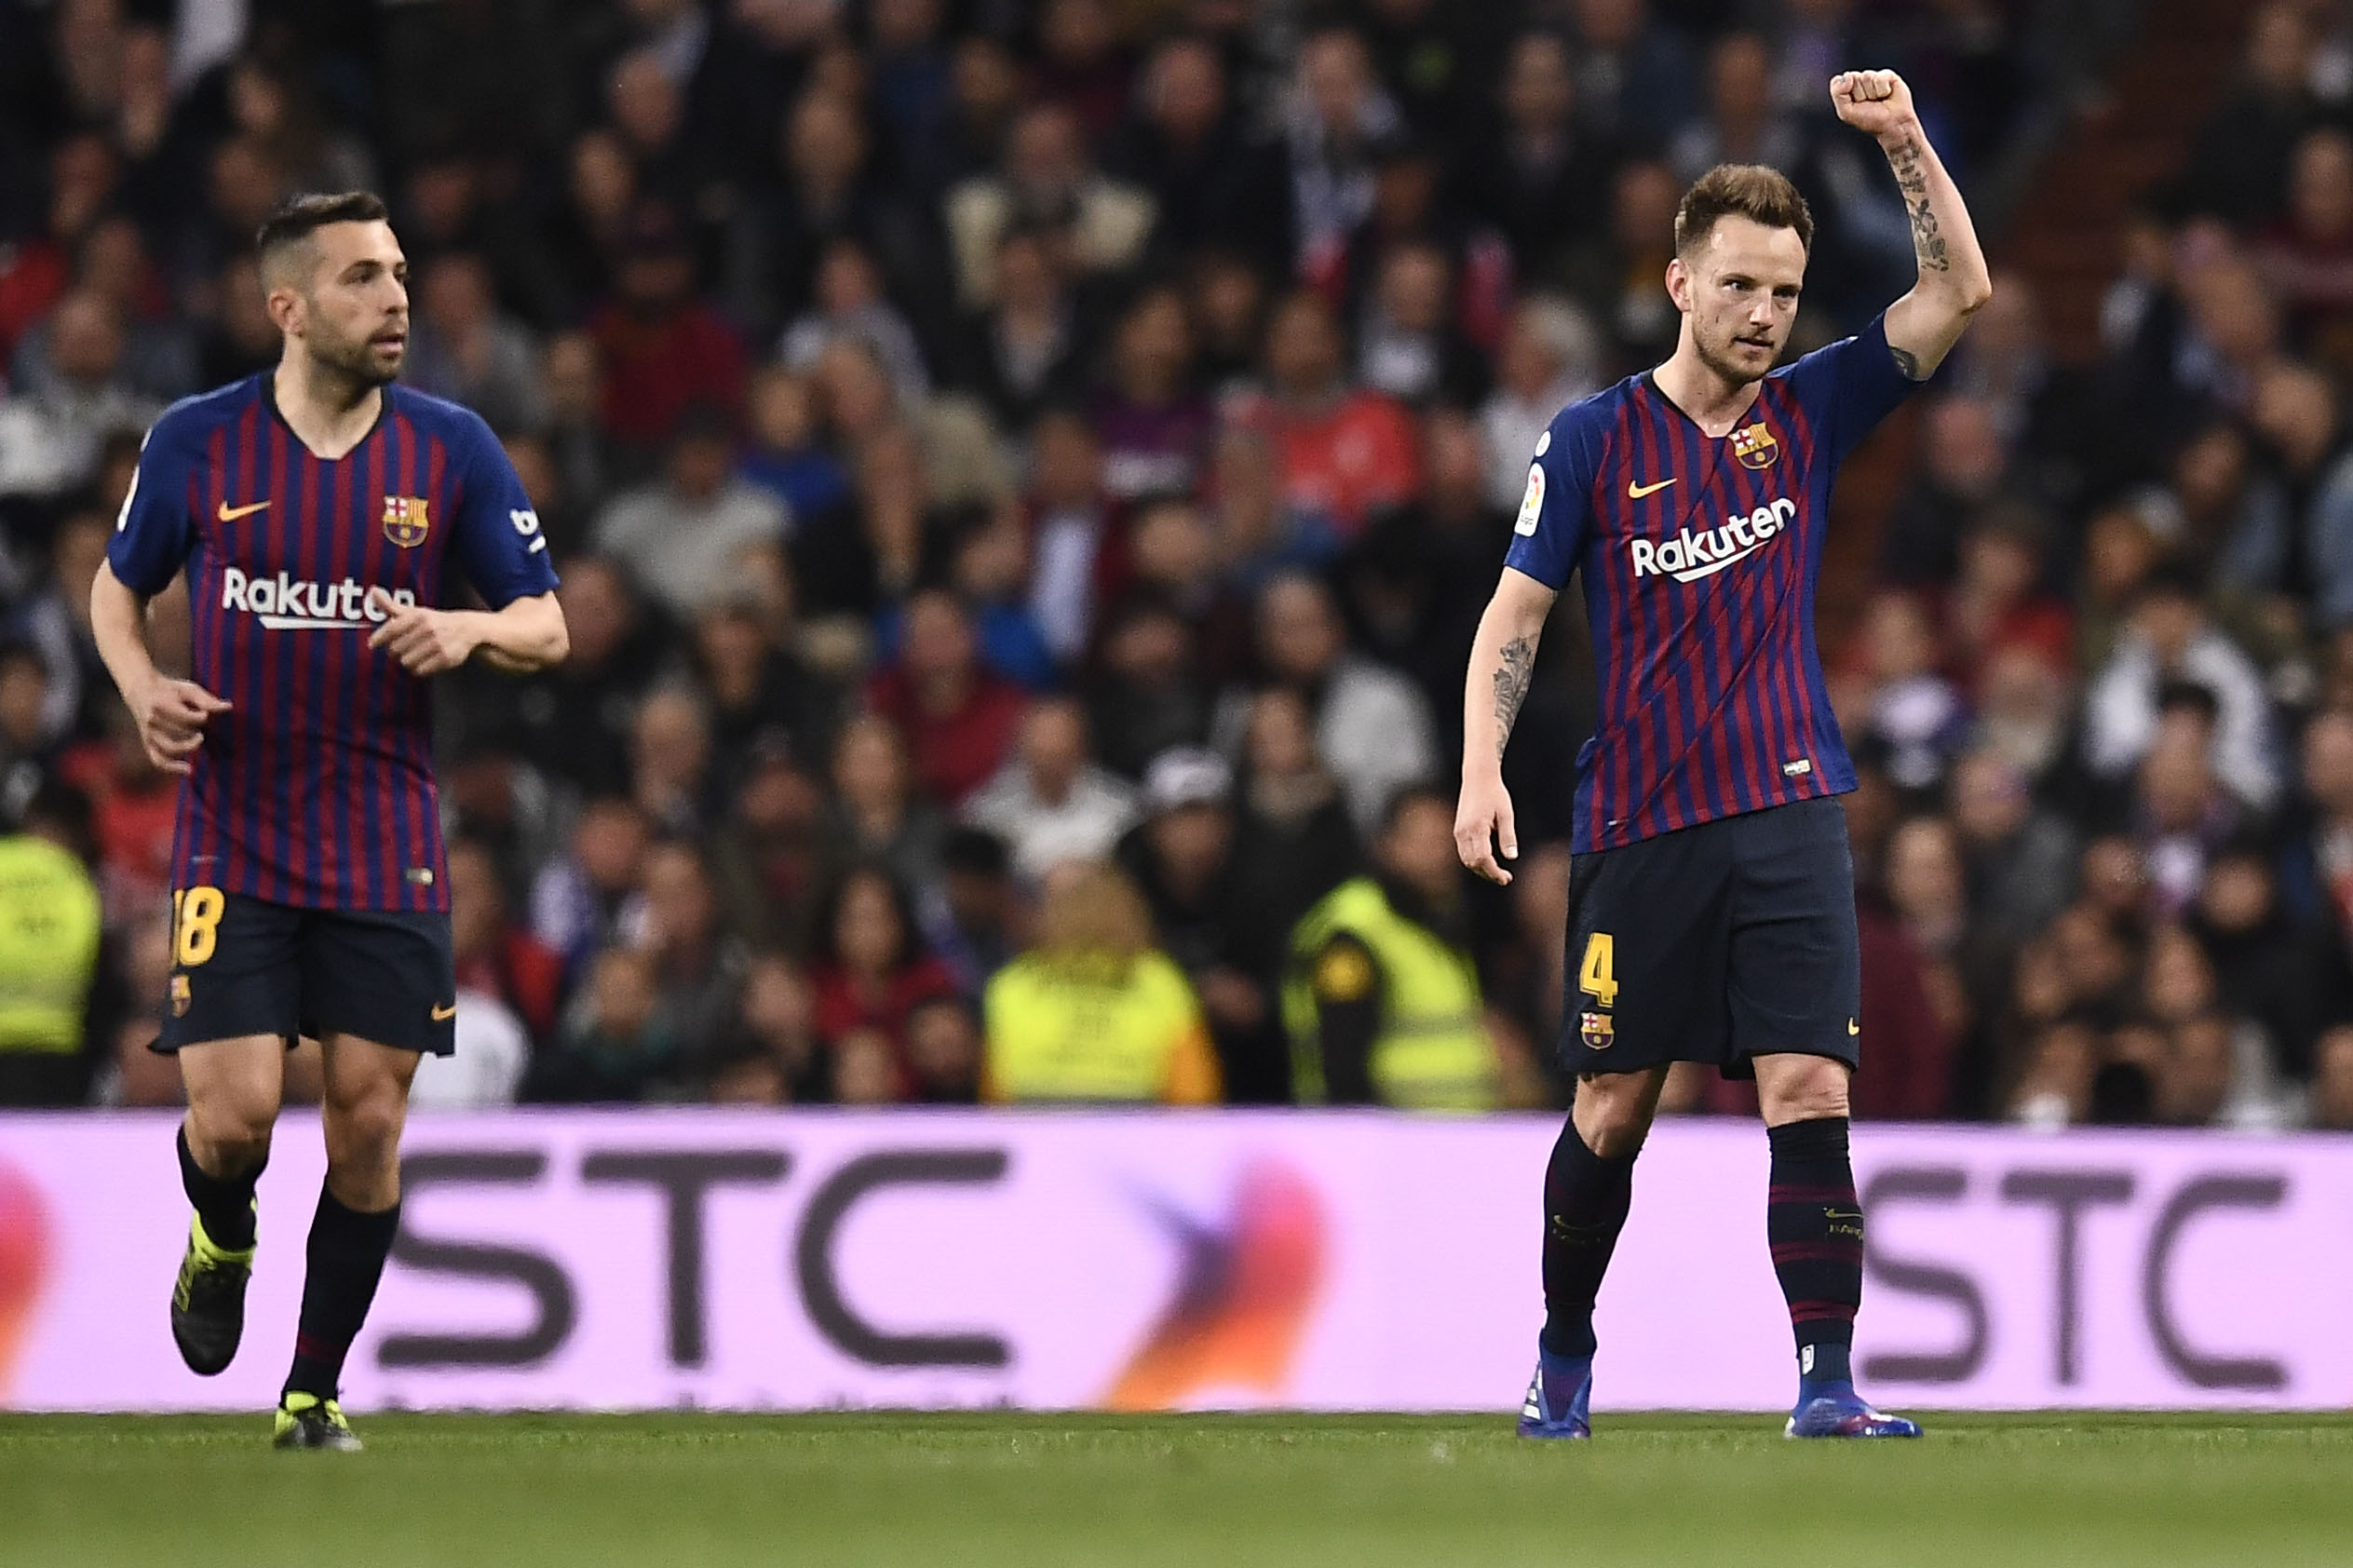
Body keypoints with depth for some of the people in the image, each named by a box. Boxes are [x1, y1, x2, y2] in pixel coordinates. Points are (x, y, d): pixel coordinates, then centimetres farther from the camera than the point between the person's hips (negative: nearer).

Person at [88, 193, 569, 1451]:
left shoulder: (451, 448, 0)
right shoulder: (197, 442, -2)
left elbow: (548, 626, 4)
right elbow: (117, 588, 14)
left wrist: (471, 631, -18)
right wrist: (143, 688, -6)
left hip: (388, 849, 1)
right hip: (234, 841, -1)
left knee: (369, 1123, -2)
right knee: (232, 1114, -11)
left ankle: (316, 1390, 15)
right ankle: (222, 1246, 26)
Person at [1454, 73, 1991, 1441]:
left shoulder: (1813, 413, 6)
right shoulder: (1593, 440, 1)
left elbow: (1960, 293, 0)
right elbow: (1518, 613, 2)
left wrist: (1905, 140, -11)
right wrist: (1481, 769, -9)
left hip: (1789, 814, 1)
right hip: (1638, 819, -1)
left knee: (1810, 1091, -11)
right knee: (1613, 1108, 6)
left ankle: (1828, 1383, -13)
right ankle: (1564, 1361, 25)